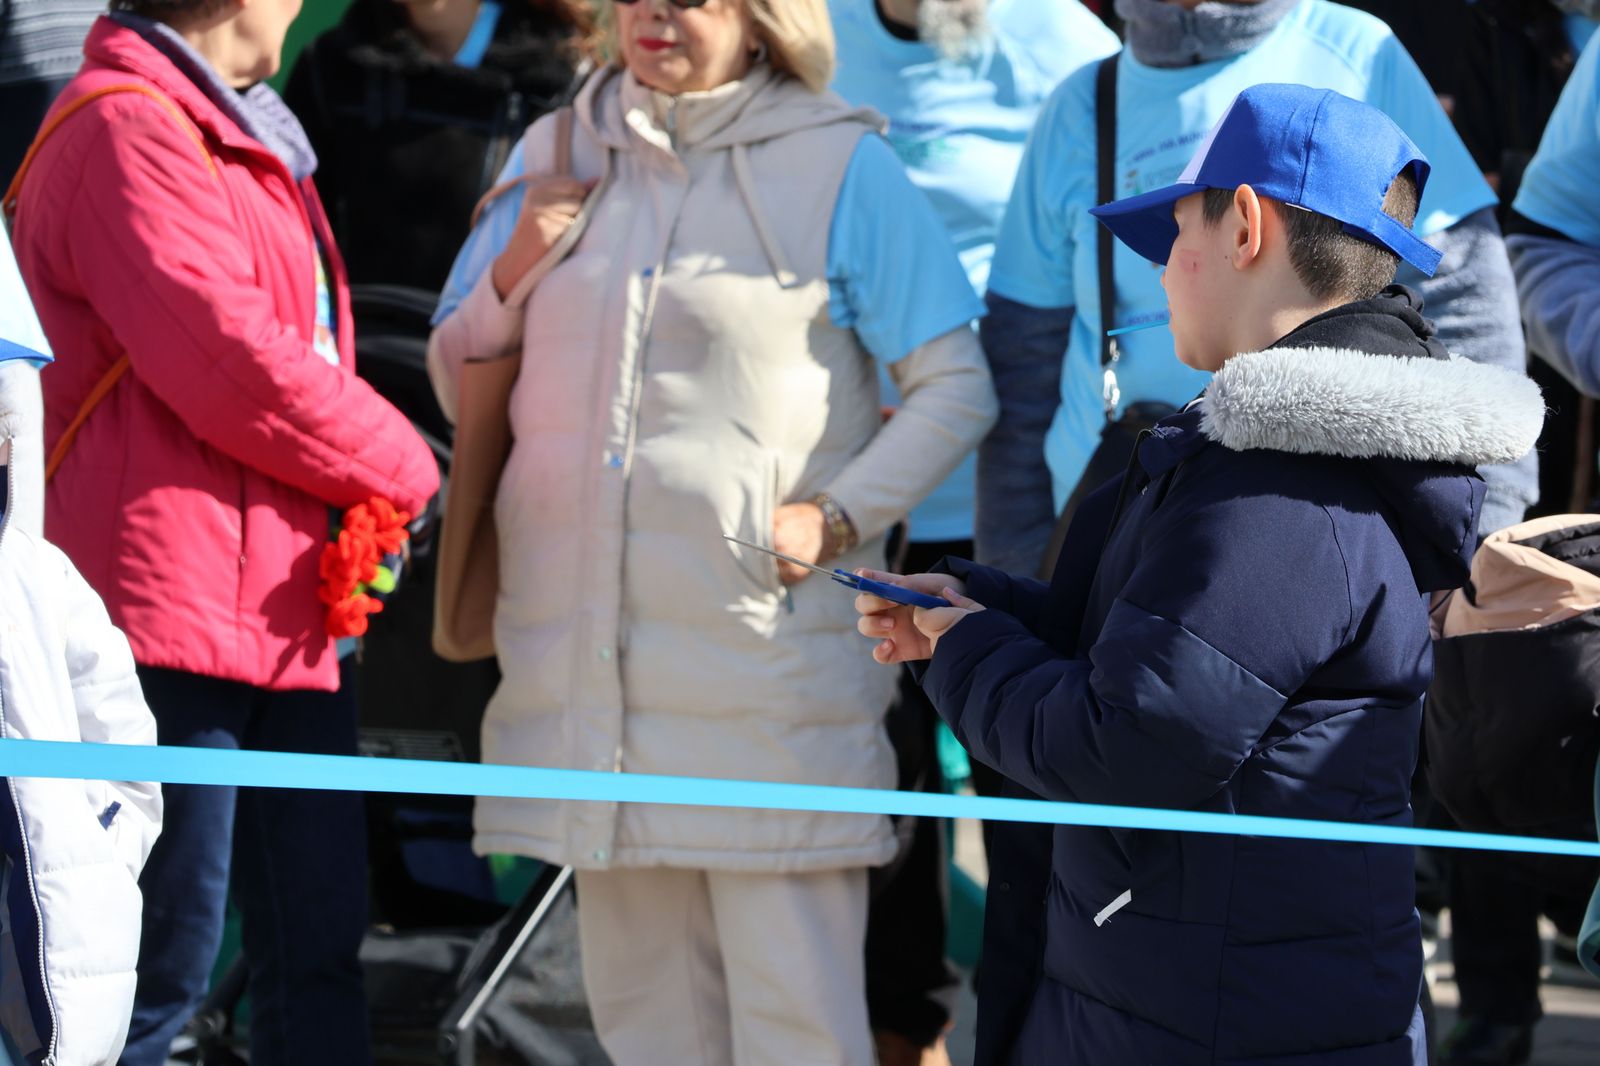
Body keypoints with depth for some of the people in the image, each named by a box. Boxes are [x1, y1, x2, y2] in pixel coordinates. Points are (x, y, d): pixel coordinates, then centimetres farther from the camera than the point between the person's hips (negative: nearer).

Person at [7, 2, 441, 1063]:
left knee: (317, 946, 11)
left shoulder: (238, 133, 22)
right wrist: (403, 468, -6)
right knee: (163, 959, -9)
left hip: (281, 607, 10)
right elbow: (227, 362, -20)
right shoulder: (129, 130, -12)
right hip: (171, 609, -10)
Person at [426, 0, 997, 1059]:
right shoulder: (557, 155, 13)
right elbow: (459, 381, 18)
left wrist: (837, 516, -12)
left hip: (764, 647, -5)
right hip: (587, 649, 5)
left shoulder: (841, 166, 0)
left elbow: (957, 387, 1)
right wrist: (516, 268, 0)